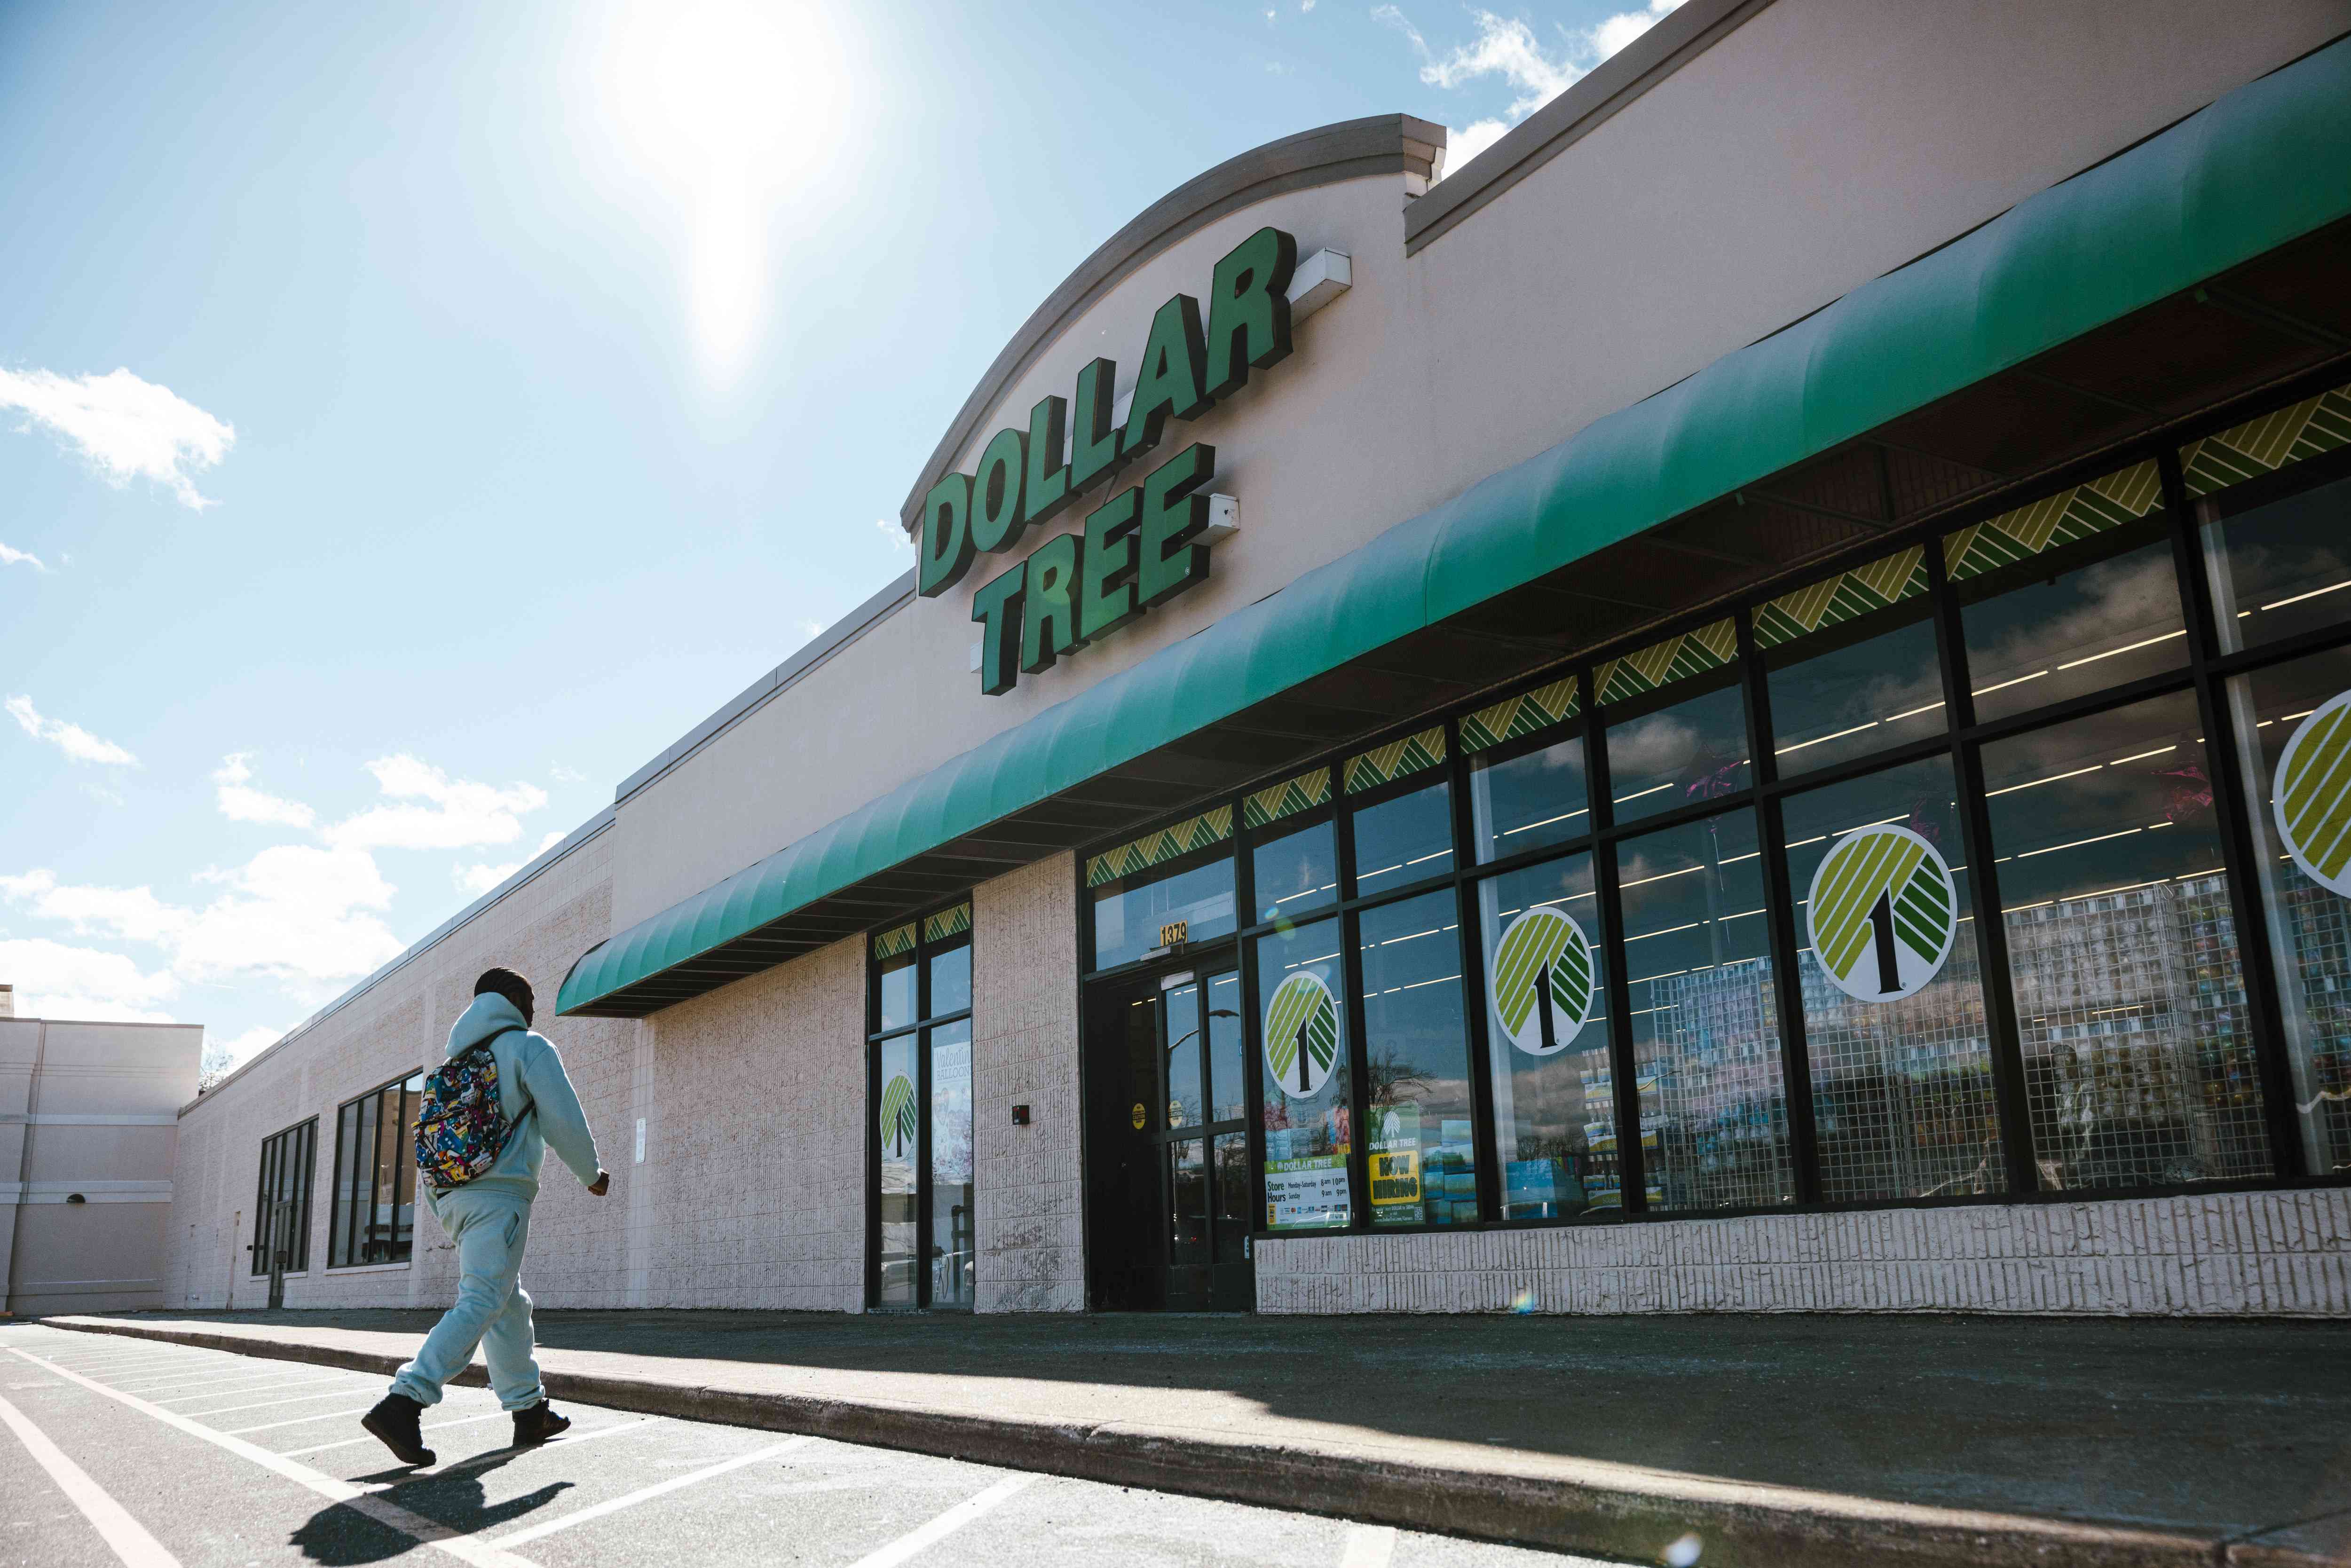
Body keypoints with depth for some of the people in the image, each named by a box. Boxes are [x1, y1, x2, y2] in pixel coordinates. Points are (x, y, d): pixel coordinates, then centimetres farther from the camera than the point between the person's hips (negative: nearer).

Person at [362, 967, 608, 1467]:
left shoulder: (458, 1055, 21)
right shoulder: (529, 1048, -1)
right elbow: (564, 1124, -4)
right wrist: (593, 1175, 10)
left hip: (447, 1192, 8)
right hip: (499, 1189, -8)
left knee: (509, 1304, 14)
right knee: (481, 1304, -11)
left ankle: (529, 1411, 17)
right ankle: (403, 1402, -24)